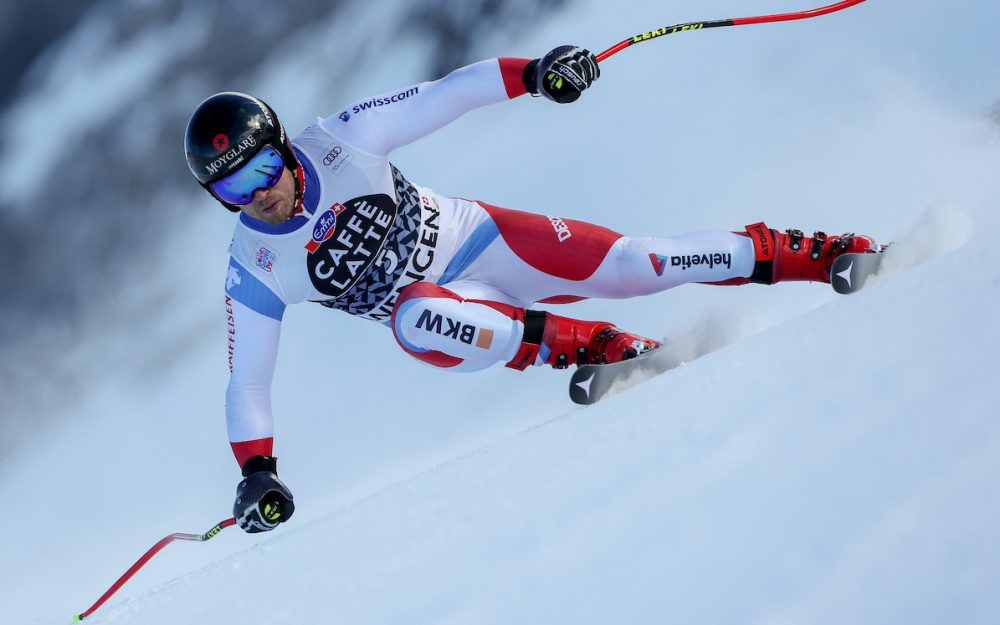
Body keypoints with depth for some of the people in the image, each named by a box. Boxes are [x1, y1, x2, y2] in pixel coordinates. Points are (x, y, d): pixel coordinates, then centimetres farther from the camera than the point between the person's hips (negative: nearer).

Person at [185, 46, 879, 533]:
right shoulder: (254, 271, -13)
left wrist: (532, 73, -27)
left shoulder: (340, 141, -17)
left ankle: (804, 254, -1)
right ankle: (582, 344, -28)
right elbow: (248, 383, -8)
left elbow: (448, 94, -13)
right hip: (443, 313, 0)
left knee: (629, 263, -14)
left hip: (476, 239, 0)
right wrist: (257, 472, -21)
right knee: (415, 316, -36)